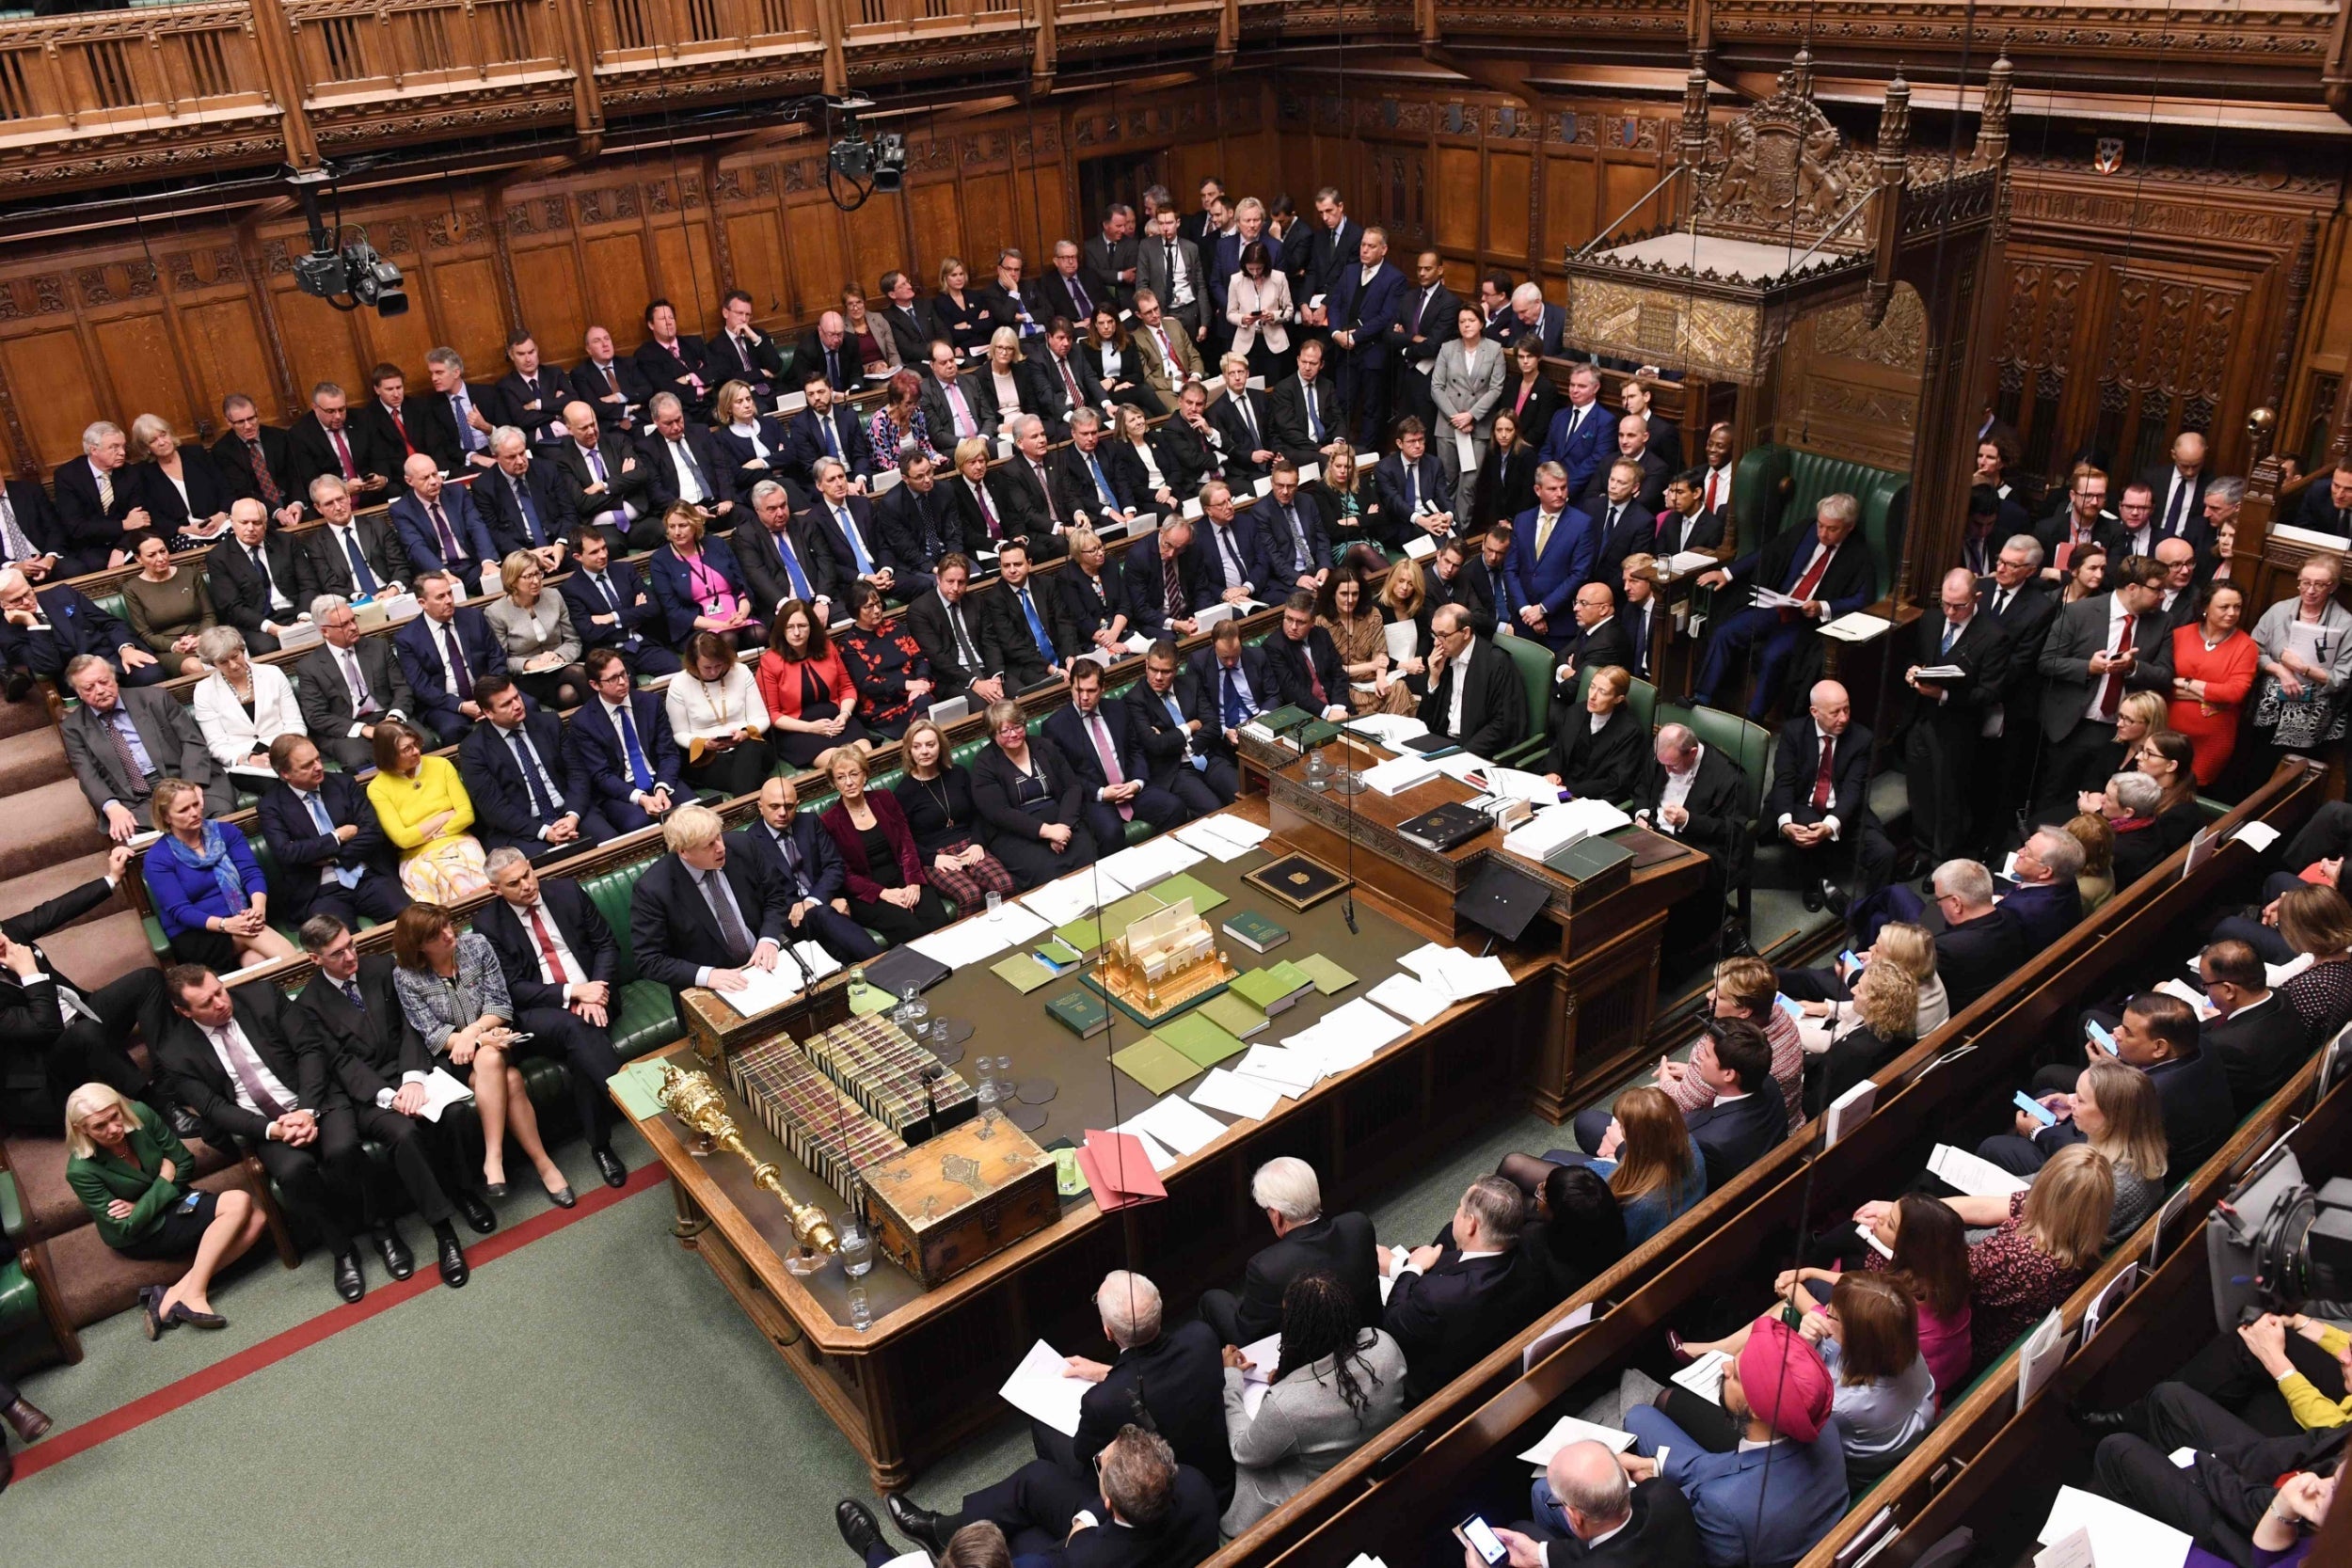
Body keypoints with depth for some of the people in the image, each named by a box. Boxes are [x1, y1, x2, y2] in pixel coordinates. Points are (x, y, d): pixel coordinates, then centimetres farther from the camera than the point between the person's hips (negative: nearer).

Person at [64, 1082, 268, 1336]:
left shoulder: (140, 1115, -14)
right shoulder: (81, 1171, -24)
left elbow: (186, 1163, -2)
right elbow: (126, 1228, -19)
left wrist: (143, 1206, -12)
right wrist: (164, 1181, -14)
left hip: (171, 1201, 6)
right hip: (141, 1237, -6)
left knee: (256, 1218, -18)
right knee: (238, 1202, -25)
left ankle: (177, 1294, -22)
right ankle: (193, 1295, -25)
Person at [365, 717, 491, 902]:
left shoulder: (441, 765, 9)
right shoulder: (378, 788, 2)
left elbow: (467, 814, 2)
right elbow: (403, 839, -5)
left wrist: (424, 835, -4)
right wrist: (445, 816, -1)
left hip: (460, 844, 2)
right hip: (419, 858, -2)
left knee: (487, 887, -36)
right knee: (468, 892, -37)